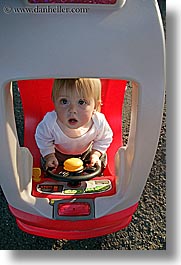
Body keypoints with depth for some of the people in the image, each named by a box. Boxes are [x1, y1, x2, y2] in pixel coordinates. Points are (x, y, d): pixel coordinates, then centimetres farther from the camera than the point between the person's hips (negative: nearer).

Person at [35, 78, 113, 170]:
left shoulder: (99, 122, -39)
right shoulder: (50, 122, -42)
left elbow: (105, 138, -12)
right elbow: (42, 138, -15)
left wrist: (95, 154, -19)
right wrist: (49, 155, -17)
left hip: (87, 152, 1)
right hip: (58, 153, -1)